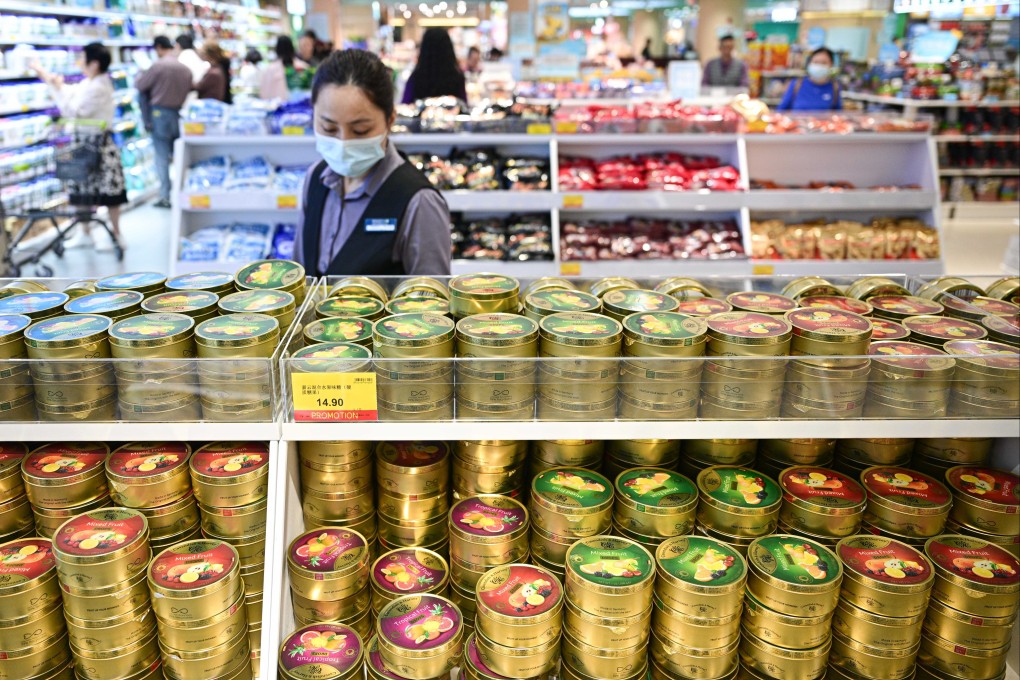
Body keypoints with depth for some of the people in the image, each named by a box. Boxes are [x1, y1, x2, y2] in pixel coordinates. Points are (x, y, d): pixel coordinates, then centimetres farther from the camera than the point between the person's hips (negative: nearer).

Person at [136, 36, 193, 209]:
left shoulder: (158, 66, -13)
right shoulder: (186, 69, 1)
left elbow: (140, 86, -5)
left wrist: (139, 76, 16)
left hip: (160, 113, -4)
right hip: (179, 114, 4)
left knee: (162, 157, 1)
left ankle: (165, 196, 1)